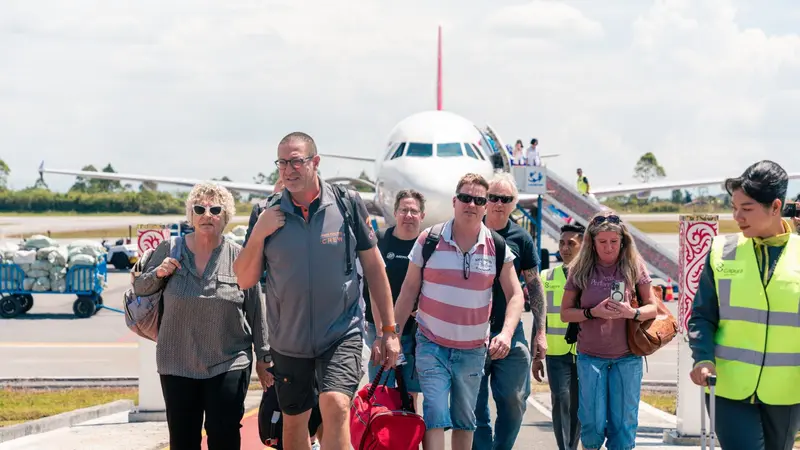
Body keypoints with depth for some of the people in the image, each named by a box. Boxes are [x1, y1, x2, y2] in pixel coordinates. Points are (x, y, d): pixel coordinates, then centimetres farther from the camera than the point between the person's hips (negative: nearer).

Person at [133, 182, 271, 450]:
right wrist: (158, 274, -9)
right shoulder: (170, 250, 3)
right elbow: (139, 288, 12)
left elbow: (256, 311, 3)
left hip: (228, 365, -2)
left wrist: (263, 358, 5)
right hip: (178, 365, 2)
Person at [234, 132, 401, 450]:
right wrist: (259, 233, -15)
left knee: (336, 406, -25)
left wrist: (390, 329, 2)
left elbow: (373, 265, 2)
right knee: (294, 424, 14)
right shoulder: (266, 214, -1)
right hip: (288, 340, 3)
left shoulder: (348, 204, -5)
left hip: (341, 334, -3)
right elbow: (245, 280, 1)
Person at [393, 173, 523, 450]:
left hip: (473, 349, 2)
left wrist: (506, 334, -18)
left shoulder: (498, 247, -3)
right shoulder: (429, 240, -6)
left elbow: (515, 295, -1)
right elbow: (409, 290, 1)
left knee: (465, 419, 13)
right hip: (432, 344, -2)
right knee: (435, 415, -13)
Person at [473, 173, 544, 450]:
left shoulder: (521, 239, 4)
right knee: (475, 405, 2)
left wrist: (540, 332, 1)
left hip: (510, 333, 1)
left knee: (514, 403, 1)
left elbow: (534, 287, 6)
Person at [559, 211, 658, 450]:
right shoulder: (581, 270, -1)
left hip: (627, 356, 0)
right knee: (593, 423, 0)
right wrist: (593, 312, -16)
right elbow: (565, 313, 2)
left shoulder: (634, 267, -2)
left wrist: (632, 313, -18)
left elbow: (652, 308, 3)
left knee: (624, 424, 2)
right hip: (591, 356, 0)